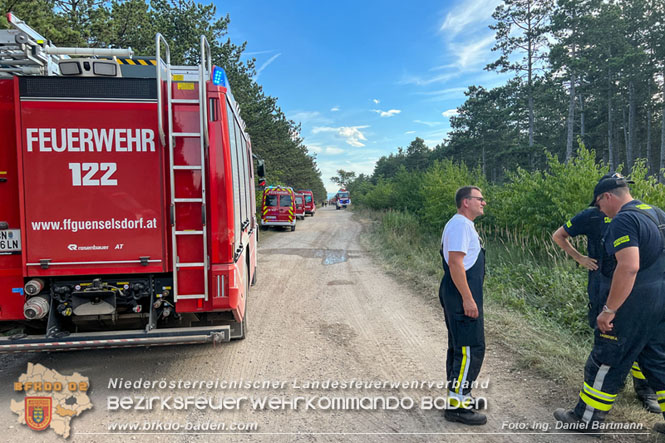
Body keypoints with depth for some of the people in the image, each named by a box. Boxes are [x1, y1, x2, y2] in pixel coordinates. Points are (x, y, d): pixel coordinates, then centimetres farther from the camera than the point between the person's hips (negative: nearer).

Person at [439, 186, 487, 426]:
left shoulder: (462, 224, 19)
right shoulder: (460, 225, -16)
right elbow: (455, 263, -24)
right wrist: (468, 298, -24)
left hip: (460, 295, 11)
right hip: (462, 295, -11)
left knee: (460, 346, 18)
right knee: (470, 348, -7)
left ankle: (460, 394, 30)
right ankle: (456, 405, 0)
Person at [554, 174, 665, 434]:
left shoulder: (623, 220, -18)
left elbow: (629, 267, -28)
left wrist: (609, 310, -24)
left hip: (635, 304, -9)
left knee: (607, 362, 3)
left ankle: (586, 419, 16)